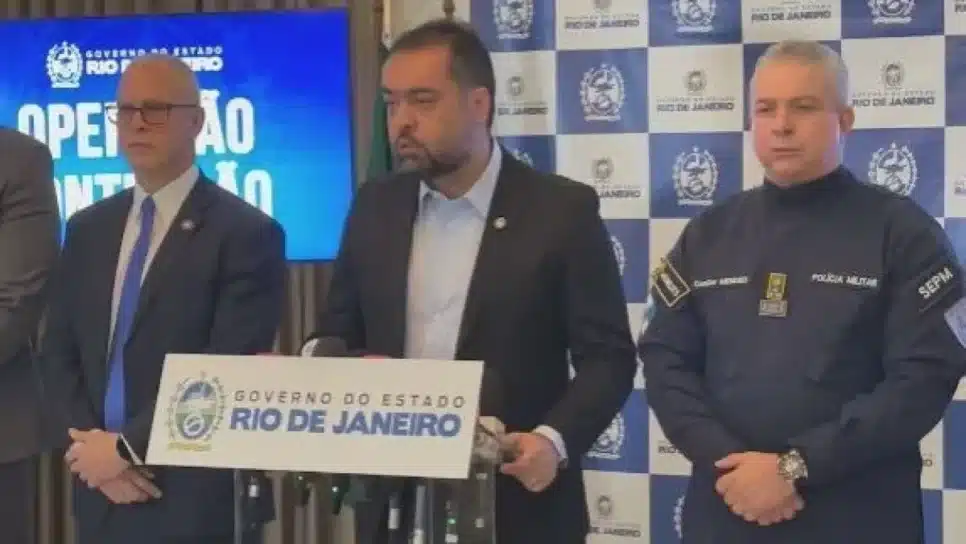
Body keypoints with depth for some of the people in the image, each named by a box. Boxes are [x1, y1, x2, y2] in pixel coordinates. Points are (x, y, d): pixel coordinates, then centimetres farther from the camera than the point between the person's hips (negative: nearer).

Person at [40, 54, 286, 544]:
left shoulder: (246, 233, -8)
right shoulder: (87, 229, 11)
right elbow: (60, 353, 9)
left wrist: (126, 447, -14)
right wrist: (92, 442, -7)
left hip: (199, 502, -5)